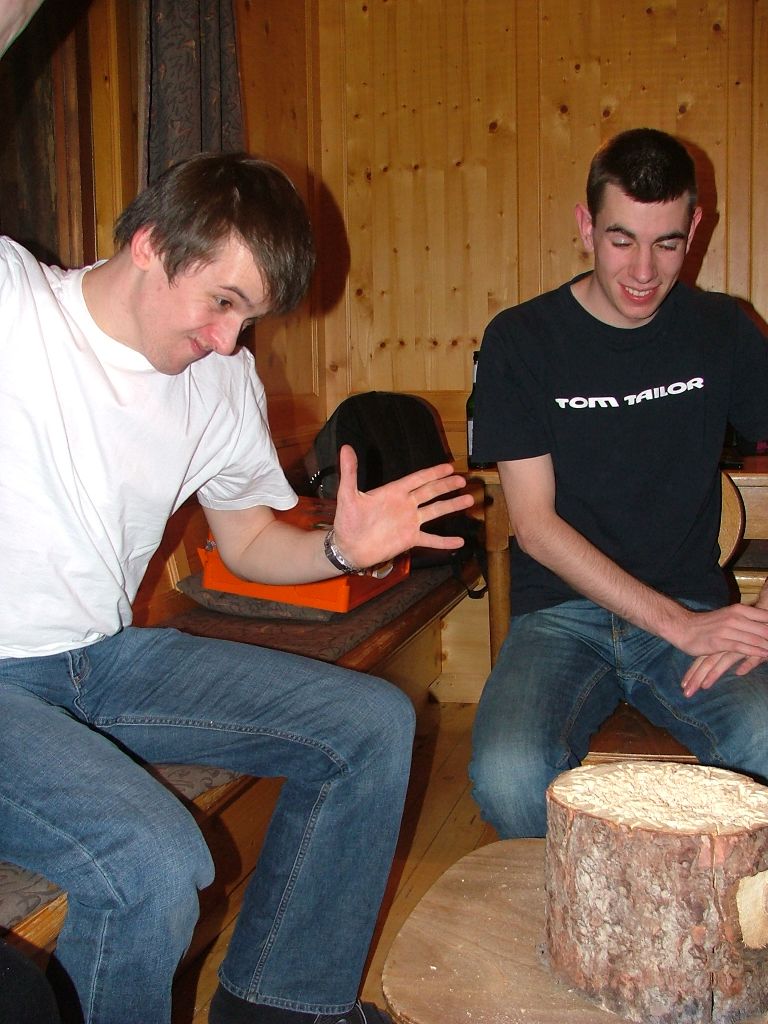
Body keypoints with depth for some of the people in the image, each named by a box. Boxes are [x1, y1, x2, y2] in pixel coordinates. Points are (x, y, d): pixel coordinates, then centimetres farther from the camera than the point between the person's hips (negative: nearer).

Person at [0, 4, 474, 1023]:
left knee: (373, 722, 2)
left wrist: (342, 548, -6)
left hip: (109, 660, 7)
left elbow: (249, 539, 16)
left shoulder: (225, 379, 6)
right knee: (155, 863, -32)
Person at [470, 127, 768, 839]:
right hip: (562, 613, -1)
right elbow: (534, 524, -6)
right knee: (506, 773, -31)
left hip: (697, 612, 2)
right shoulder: (521, 340, 0)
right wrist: (682, 625, -14)